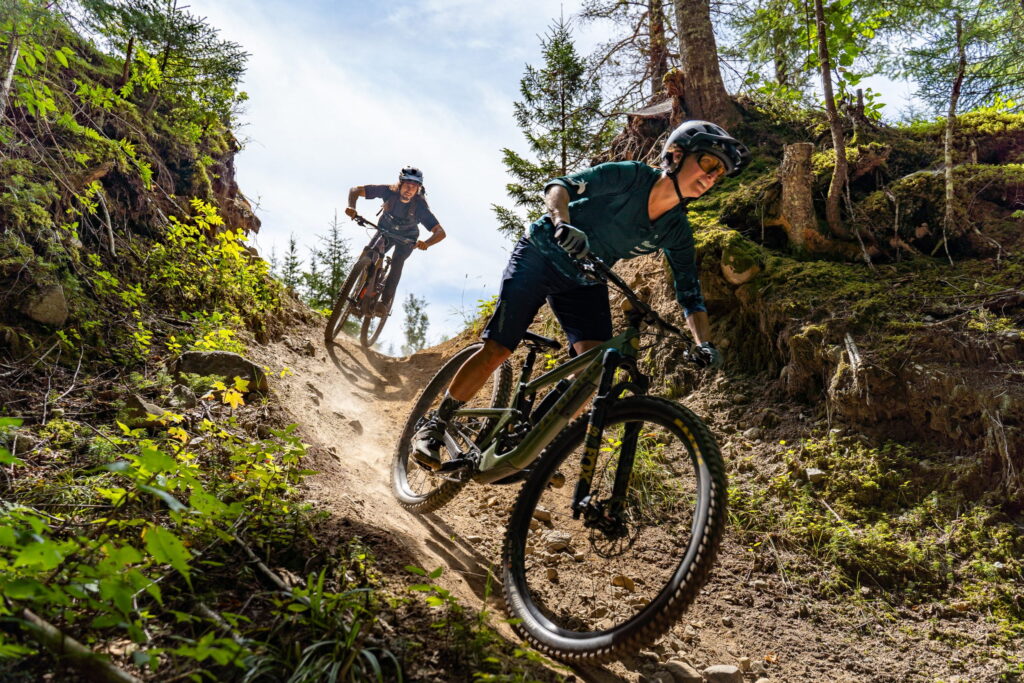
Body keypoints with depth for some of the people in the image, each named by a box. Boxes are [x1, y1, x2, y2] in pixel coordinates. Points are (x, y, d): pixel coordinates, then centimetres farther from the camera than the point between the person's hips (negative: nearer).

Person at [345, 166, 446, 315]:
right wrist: (351, 207, -44)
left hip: (407, 237, -2)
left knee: (397, 260, -27)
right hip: (385, 230, 2)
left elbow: (440, 232, -37)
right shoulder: (389, 191, -30)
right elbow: (355, 190, -24)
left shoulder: (420, 206, -34)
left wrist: (426, 243, -57)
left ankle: (385, 301, -23)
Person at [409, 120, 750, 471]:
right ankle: (434, 425, 8)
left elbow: (690, 294, -3)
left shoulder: (676, 231, -6)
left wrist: (705, 343, -18)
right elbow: (559, 186, -28)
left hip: (584, 281, 5)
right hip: (540, 256, -5)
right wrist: (562, 223, -49)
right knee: (497, 349, -10)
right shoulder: (631, 176, -20)